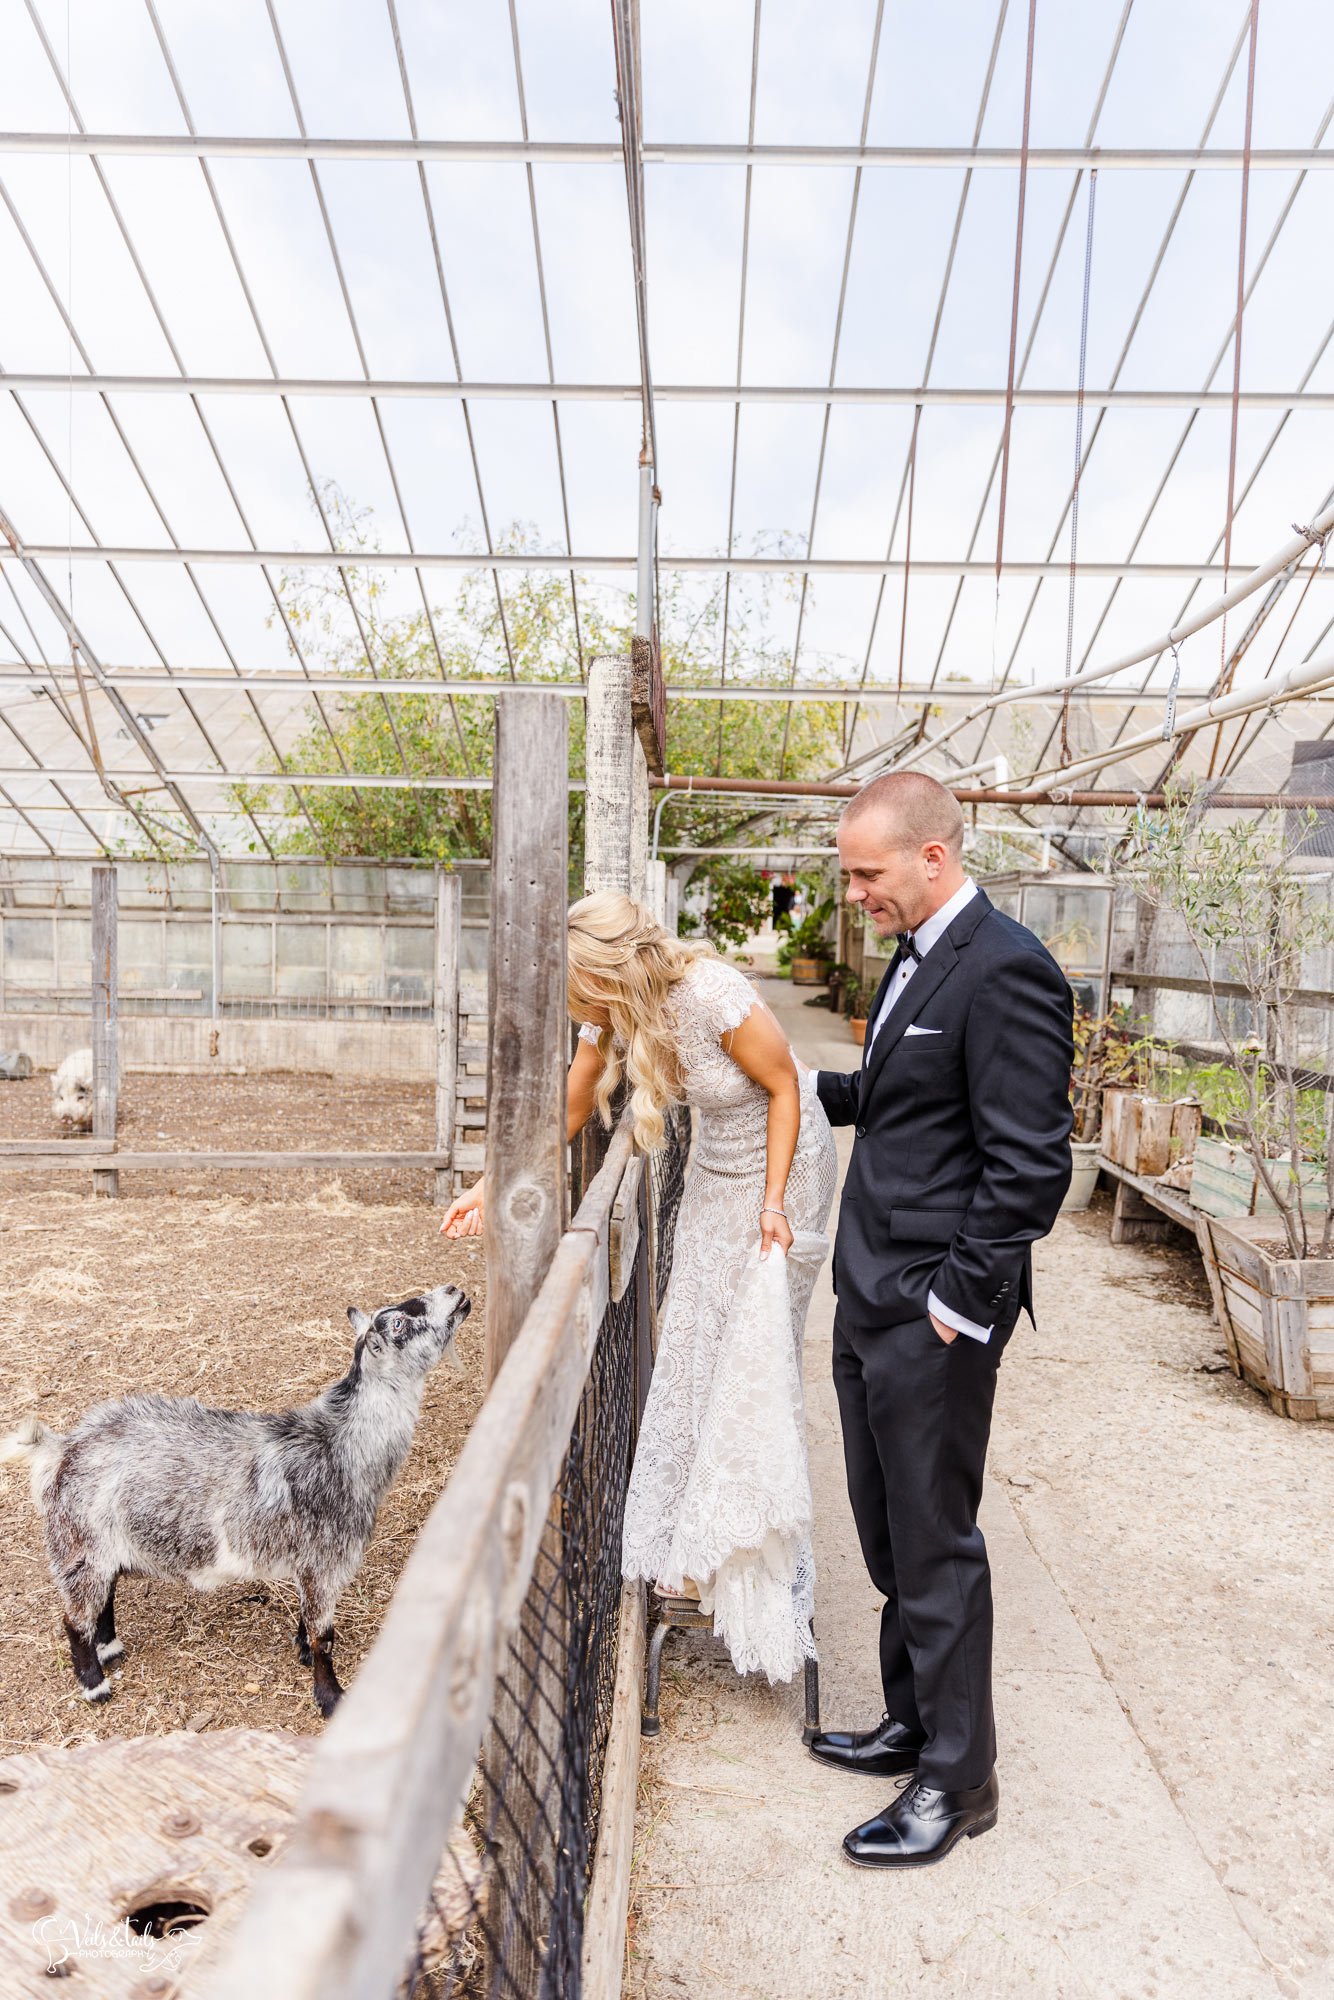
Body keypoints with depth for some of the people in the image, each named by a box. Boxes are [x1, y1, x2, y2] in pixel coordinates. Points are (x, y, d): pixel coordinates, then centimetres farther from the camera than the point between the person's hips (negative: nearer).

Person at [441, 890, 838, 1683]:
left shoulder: (714, 998, -31)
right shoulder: (615, 1011, -10)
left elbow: (784, 1088, -20)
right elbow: (570, 1110, -2)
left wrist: (774, 1203, -20)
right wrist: (494, 1190, -5)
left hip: (783, 1164, -7)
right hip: (716, 1167, 7)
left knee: (759, 1365, -3)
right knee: (696, 1352, 8)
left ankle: (769, 1579, 11)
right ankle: (702, 1555, 23)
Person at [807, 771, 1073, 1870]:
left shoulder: (1005, 971, -19)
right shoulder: (917, 957, 12)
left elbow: (1030, 1166, -21)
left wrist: (957, 1303, -18)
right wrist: (811, 1085, 14)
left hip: (934, 1317, -9)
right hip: (872, 1300, 9)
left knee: (935, 1544, 6)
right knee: (891, 1533, 20)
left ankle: (957, 1780, 26)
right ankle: (914, 1724, 39)